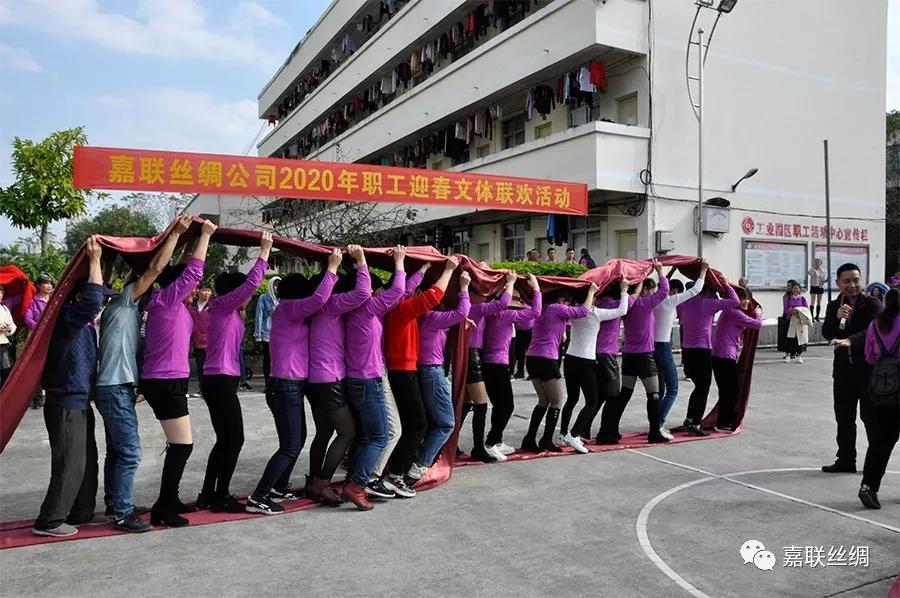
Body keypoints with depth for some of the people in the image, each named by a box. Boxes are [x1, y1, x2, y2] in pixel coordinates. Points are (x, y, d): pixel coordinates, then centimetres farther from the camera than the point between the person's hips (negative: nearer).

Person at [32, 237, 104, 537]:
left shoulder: (85, 327, 15)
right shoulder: (68, 318, -14)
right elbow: (92, 299, -32)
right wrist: (95, 260, -26)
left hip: (79, 403, 10)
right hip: (66, 405, -10)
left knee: (88, 461, 14)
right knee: (70, 465, -5)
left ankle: (81, 513, 24)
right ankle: (49, 521, 5)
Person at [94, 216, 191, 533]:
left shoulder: (128, 309, 18)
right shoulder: (123, 302, -9)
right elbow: (155, 268, -16)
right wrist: (175, 233, -13)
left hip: (118, 388, 10)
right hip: (115, 389, -10)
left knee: (117, 450, 17)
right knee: (129, 452, -9)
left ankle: (115, 504, 28)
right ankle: (122, 513, -2)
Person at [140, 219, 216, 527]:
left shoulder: (176, 304, 13)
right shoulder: (167, 298, -11)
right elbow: (193, 270, -11)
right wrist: (205, 235, -7)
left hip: (166, 381, 10)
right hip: (165, 382, -10)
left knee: (179, 445, 15)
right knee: (182, 445, -7)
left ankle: (170, 500, 25)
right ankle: (163, 507, 1)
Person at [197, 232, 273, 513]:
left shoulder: (231, 312, 16)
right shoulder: (223, 305, -10)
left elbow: (249, 285, 21)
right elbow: (251, 283, -18)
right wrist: (264, 251, -14)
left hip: (220, 381, 10)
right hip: (220, 382, -10)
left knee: (226, 440, 16)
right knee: (234, 439, -2)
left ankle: (208, 495, 24)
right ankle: (221, 497, 7)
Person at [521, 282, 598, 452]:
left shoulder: (543, 309, 18)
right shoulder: (558, 308, -6)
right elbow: (584, 311, -4)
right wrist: (591, 292, 10)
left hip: (531, 359, 9)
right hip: (547, 361, -9)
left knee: (543, 401, 19)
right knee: (556, 403, 6)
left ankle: (529, 440, 15)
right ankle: (546, 442, 7)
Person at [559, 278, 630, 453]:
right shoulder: (596, 313, -12)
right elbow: (622, 310, -7)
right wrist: (624, 291, 6)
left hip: (570, 359, 7)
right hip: (586, 362, -6)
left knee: (571, 399, 18)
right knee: (592, 402, 1)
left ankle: (564, 433, 23)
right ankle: (574, 435, -11)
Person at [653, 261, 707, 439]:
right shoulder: (671, 301, -11)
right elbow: (695, 290, -7)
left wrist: (673, 270, 33)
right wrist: (703, 270, 4)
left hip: (652, 346, 8)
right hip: (663, 349, -8)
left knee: (659, 390, 16)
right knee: (672, 390, -2)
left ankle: (657, 424, 19)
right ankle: (659, 425, -11)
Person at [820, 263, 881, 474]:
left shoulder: (872, 305, -8)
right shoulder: (833, 306, 6)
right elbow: (826, 334, -4)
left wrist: (850, 340, -38)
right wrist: (838, 319, -21)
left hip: (869, 369, -4)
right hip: (843, 370, 5)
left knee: (870, 416, 5)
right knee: (844, 418, 11)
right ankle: (846, 460, 22)